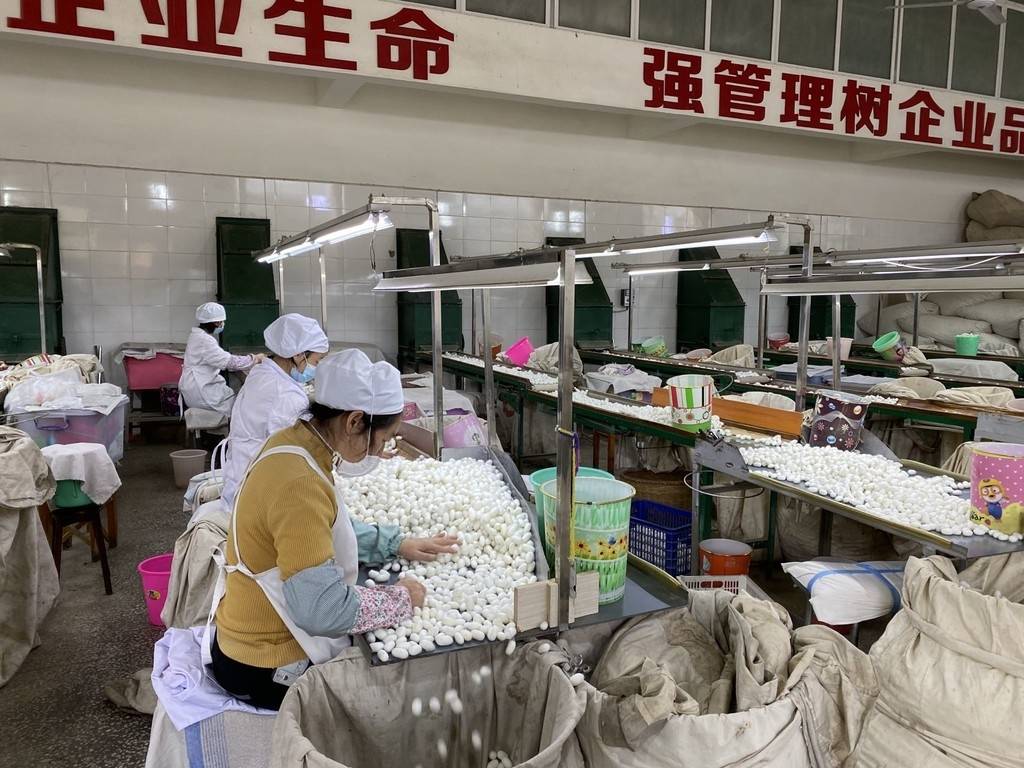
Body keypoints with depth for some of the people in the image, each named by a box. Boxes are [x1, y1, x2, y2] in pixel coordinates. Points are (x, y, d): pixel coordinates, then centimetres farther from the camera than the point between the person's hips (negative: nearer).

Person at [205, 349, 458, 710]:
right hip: (267, 671, -8)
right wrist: (400, 598, -18)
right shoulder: (299, 483, -32)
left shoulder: (292, 441, -3)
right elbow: (324, 609, -33)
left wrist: (396, 544, 7)